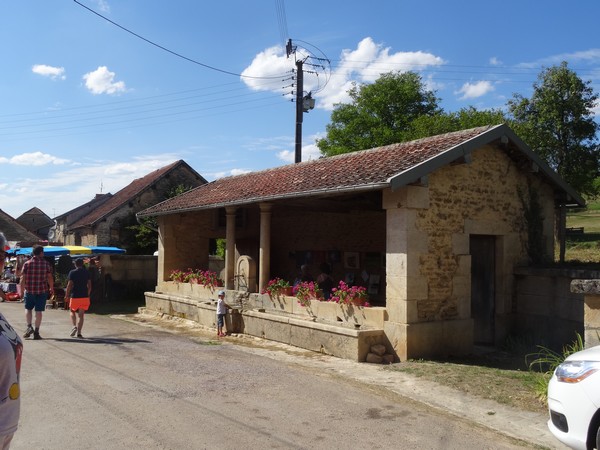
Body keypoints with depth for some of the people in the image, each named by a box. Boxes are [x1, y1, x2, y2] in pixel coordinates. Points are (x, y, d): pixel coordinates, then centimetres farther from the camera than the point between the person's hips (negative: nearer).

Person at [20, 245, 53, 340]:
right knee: (39, 311, 4)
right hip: (42, 291, -1)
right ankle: (36, 332, 6)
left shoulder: (27, 264, 0)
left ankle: (29, 326, 0)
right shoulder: (46, 263, -2)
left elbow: (23, 278, -2)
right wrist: (51, 288, 12)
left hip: (29, 290, 1)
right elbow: (50, 277, -2)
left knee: (28, 308, 18)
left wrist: (22, 289, 7)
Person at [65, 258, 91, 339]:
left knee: (72, 312, 18)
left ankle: (74, 326, -3)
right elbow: (89, 285, 7)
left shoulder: (72, 273, -3)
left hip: (75, 296, -2)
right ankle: (79, 332, 0)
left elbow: (69, 285, -8)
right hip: (85, 297, 2)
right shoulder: (86, 272, 6)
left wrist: (66, 295, 1)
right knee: (81, 315, 4)